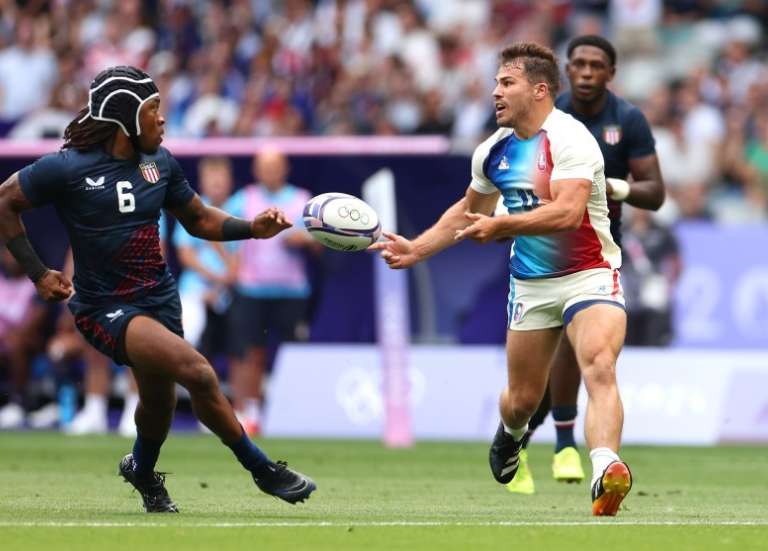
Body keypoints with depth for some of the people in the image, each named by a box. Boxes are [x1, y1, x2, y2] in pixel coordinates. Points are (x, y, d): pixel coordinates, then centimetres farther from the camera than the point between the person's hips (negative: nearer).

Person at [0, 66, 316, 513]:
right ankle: (261, 468, -9)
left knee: (159, 400, 20)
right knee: (198, 372, -24)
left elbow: (199, 219, 15)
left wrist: (253, 228, -1)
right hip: (106, 308, -7)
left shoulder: (160, 162, 3)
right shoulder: (68, 168, -14)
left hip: (160, 298, 7)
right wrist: (38, 273, -9)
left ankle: (142, 470, 53)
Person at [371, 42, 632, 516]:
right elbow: (468, 212, 25)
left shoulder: (568, 138, -17)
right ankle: (511, 434, 48)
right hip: (531, 283, 6)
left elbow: (568, 212, -31)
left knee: (600, 366, -31)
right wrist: (416, 249, 18)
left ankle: (605, 471, -49)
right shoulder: (494, 151, 6)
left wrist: (501, 226, -34)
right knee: (522, 398, 12)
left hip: (589, 276, -6)